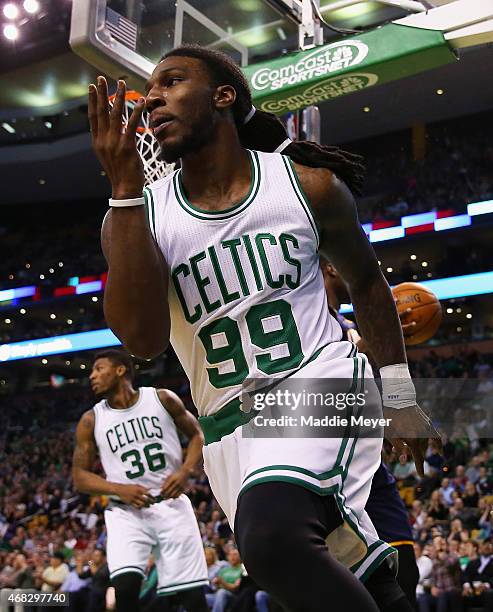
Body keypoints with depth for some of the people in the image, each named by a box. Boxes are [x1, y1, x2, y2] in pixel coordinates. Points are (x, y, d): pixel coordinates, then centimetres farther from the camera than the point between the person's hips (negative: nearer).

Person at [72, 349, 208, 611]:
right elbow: (79, 476, 4)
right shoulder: (91, 421, 2)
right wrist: (119, 489, -13)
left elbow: (197, 435, 9)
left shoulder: (162, 399, 0)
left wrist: (185, 471, -10)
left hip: (171, 503, 0)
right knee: (125, 584, -22)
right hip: (126, 511, 0)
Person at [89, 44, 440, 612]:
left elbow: (365, 280, 14)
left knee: (272, 539, -31)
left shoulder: (309, 185, -2)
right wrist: (124, 187, -23)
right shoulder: (137, 213, -3)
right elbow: (143, 339, -20)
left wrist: (399, 395, 13)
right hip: (231, 425, 3)